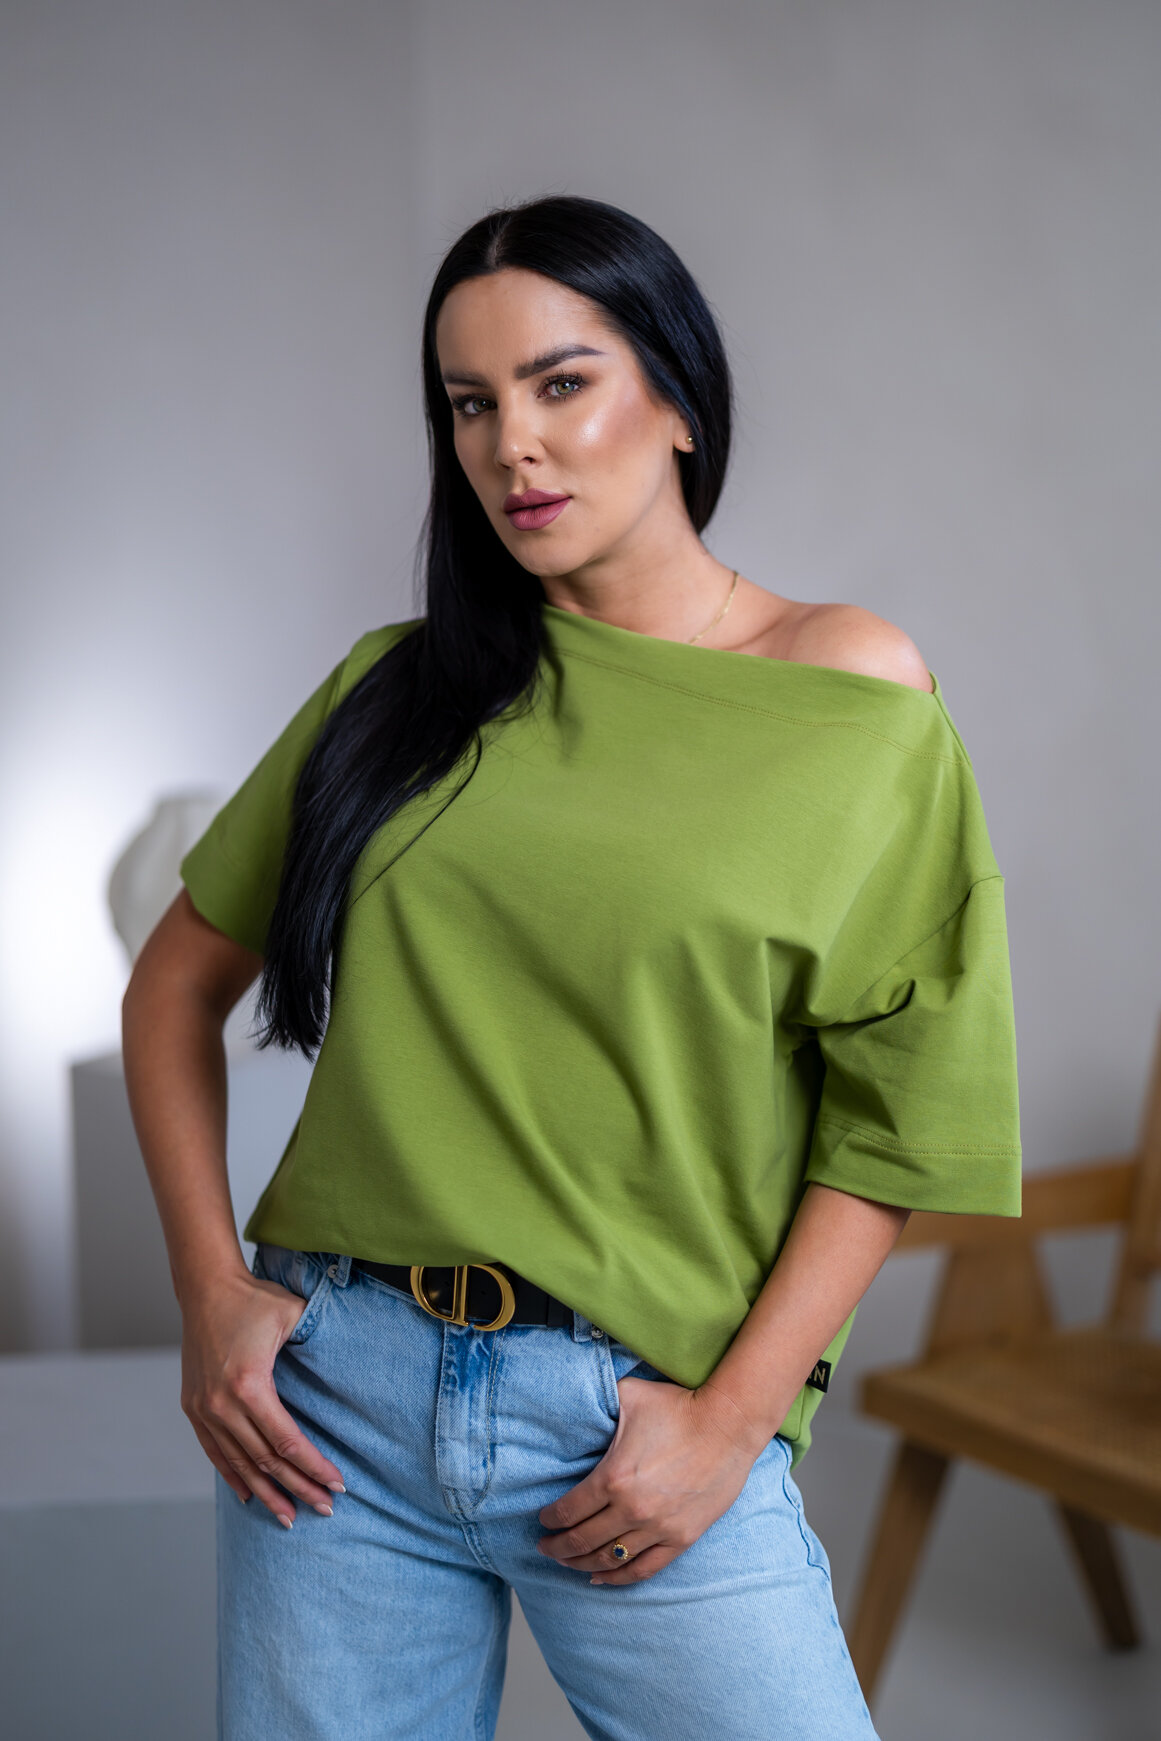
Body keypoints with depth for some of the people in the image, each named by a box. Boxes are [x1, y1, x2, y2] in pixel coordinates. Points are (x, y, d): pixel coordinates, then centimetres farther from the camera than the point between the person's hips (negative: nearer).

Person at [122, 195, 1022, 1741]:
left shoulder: (858, 699, -1)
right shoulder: (406, 685, 6)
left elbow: (896, 1118, -2)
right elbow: (180, 982, 12)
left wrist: (732, 1419, -9)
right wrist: (209, 1285, 1)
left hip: (641, 1423, -2)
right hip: (336, 1390, 3)